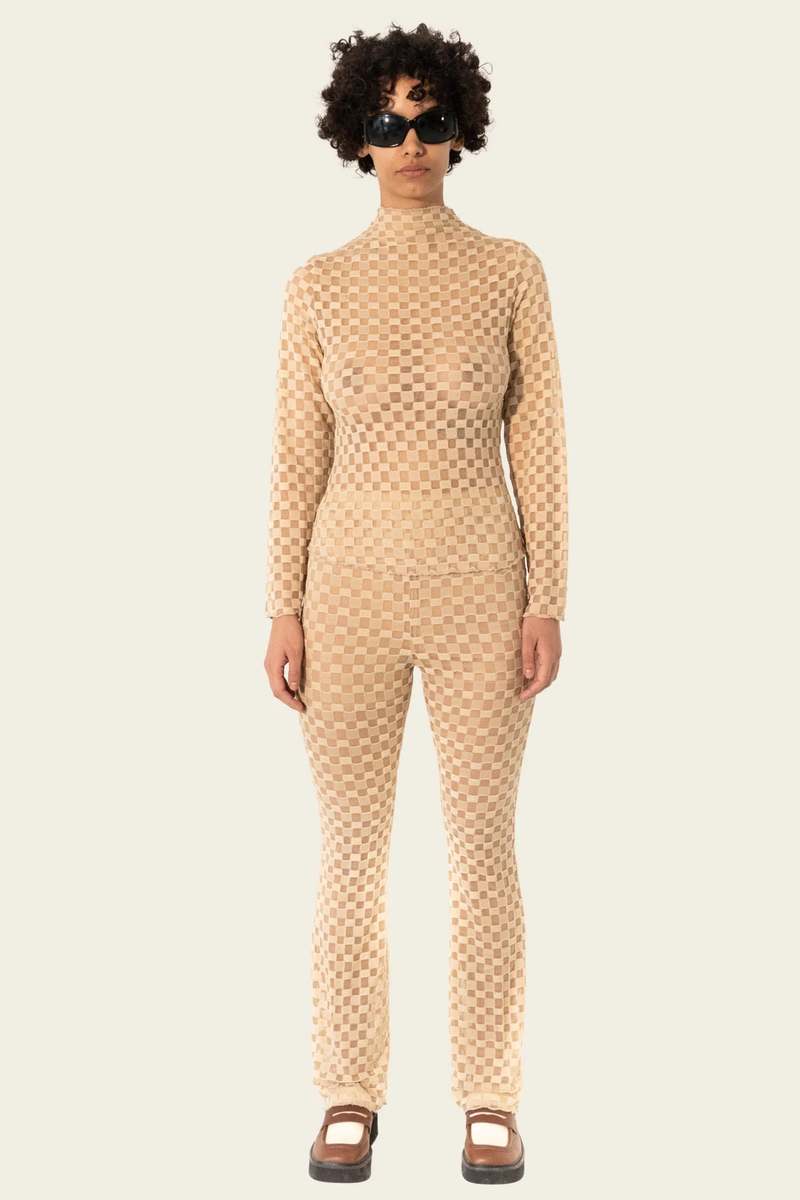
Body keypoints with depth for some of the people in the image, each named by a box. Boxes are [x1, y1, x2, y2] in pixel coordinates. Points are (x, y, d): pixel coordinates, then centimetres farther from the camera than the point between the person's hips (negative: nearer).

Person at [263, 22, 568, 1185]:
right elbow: (299, 458, 4)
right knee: (352, 854, 4)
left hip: (478, 588, -1)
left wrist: (548, 602, -7)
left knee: (483, 851, 2)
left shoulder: (512, 270, 3)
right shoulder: (319, 285, 4)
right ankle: (352, 1098, 18)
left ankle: (490, 1102, 16)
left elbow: (538, 445, 0)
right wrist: (285, 612, -2)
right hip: (354, 585, 1)